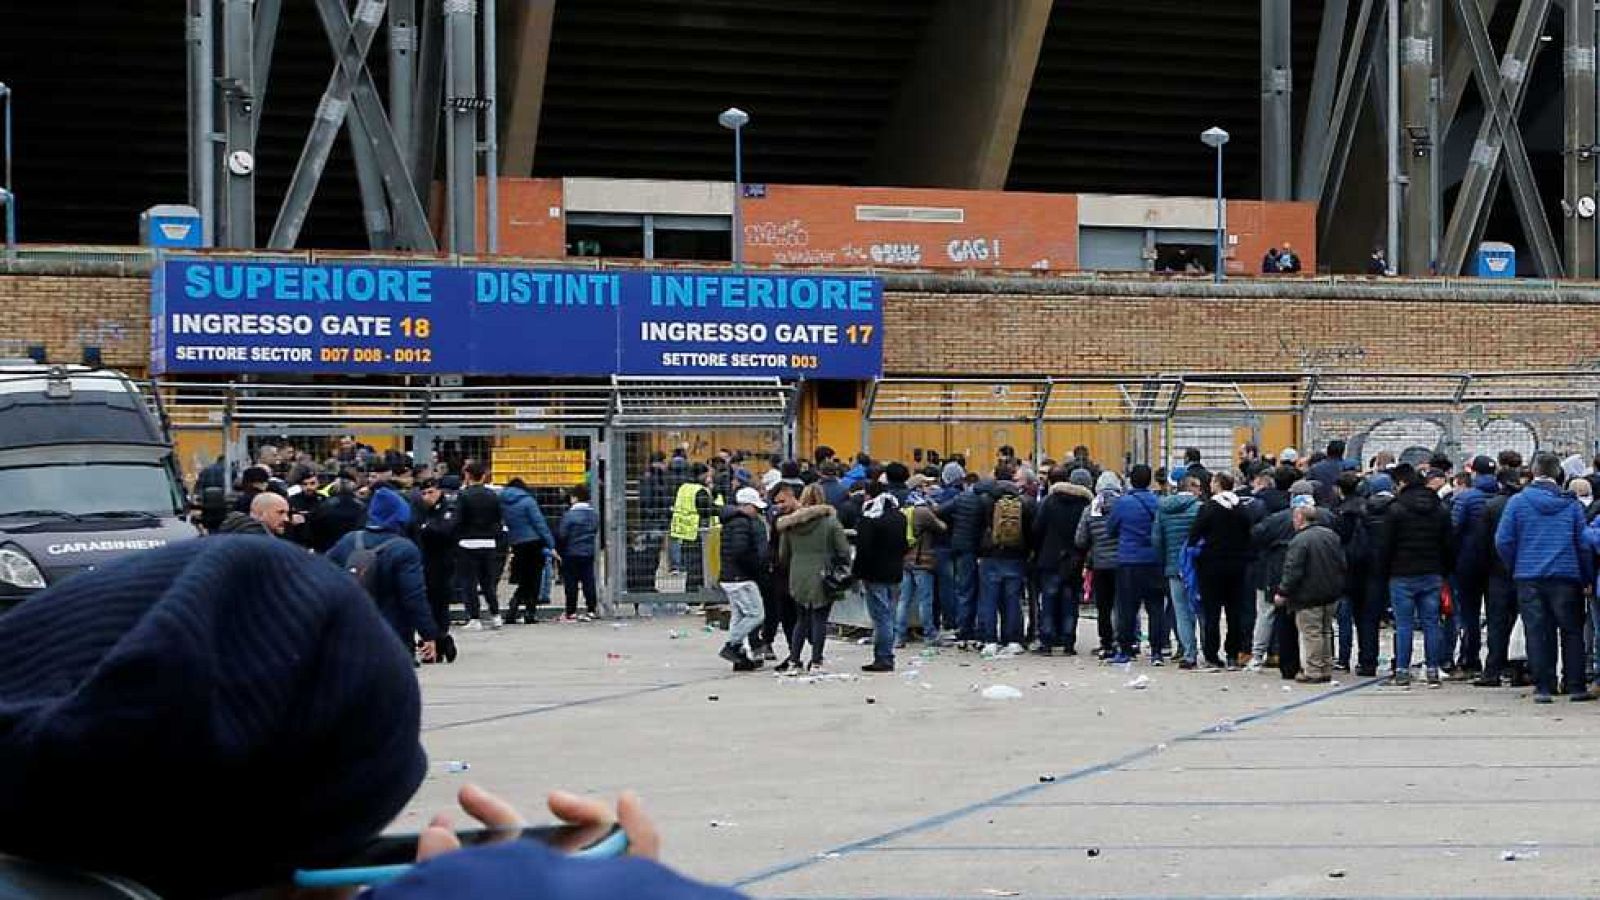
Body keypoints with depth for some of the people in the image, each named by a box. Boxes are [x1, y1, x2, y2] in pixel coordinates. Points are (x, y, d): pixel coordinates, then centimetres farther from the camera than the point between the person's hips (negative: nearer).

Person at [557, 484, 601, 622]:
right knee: (589, 582, 8)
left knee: (571, 584, -1)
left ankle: (571, 613, 1)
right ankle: (590, 611, 9)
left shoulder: (569, 515, -14)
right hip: (589, 553, 6)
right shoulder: (594, 514, 7)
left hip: (572, 554, -6)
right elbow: (596, 533, 12)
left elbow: (561, 535, -14)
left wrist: (559, 550, 1)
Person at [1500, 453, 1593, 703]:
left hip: (1529, 578, 0)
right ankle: (1576, 686, 7)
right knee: (1571, 632, 8)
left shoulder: (1518, 502, -2)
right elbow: (1584, 544, 1)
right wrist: (1587, 578, 8)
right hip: (1566, 578, 0)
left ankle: (1543, 687, 2)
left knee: (1537, 633, 4)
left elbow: (1503, 541, -3)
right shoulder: (1571, 504, 0)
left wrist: (1515, 567, 12)